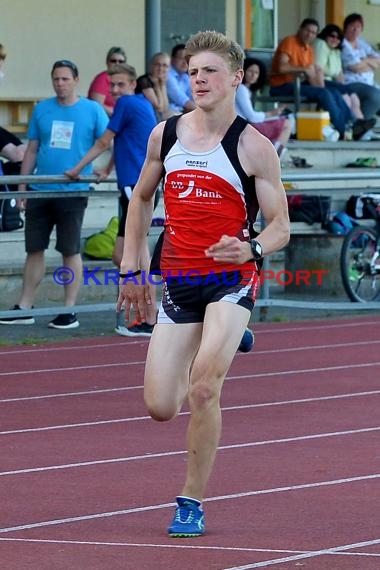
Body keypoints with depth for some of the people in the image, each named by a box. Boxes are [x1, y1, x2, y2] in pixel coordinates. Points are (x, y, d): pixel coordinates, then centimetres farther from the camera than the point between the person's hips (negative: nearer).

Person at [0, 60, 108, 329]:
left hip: (73, 192, -4)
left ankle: (69, 312, 8)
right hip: (40, 191, 4)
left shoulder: (92, 110, -1)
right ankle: (24, 309, 14)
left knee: (71, 251, 1)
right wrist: (22, 188, 9)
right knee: (34, 249, 8)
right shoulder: (42, 109, 9)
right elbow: (32, 150, 12)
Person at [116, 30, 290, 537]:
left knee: (203, 387, -23)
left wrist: (252, 249, -26)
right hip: (178, 283, 4)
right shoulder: (165, 135, 5)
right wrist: (130, 270, 15)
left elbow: (280, 227, -4)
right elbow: (141, 200, 19)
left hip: (231, 280, -4)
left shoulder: (254, 147, -7)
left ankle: (192, 502, -8)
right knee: (159, 408, 1)